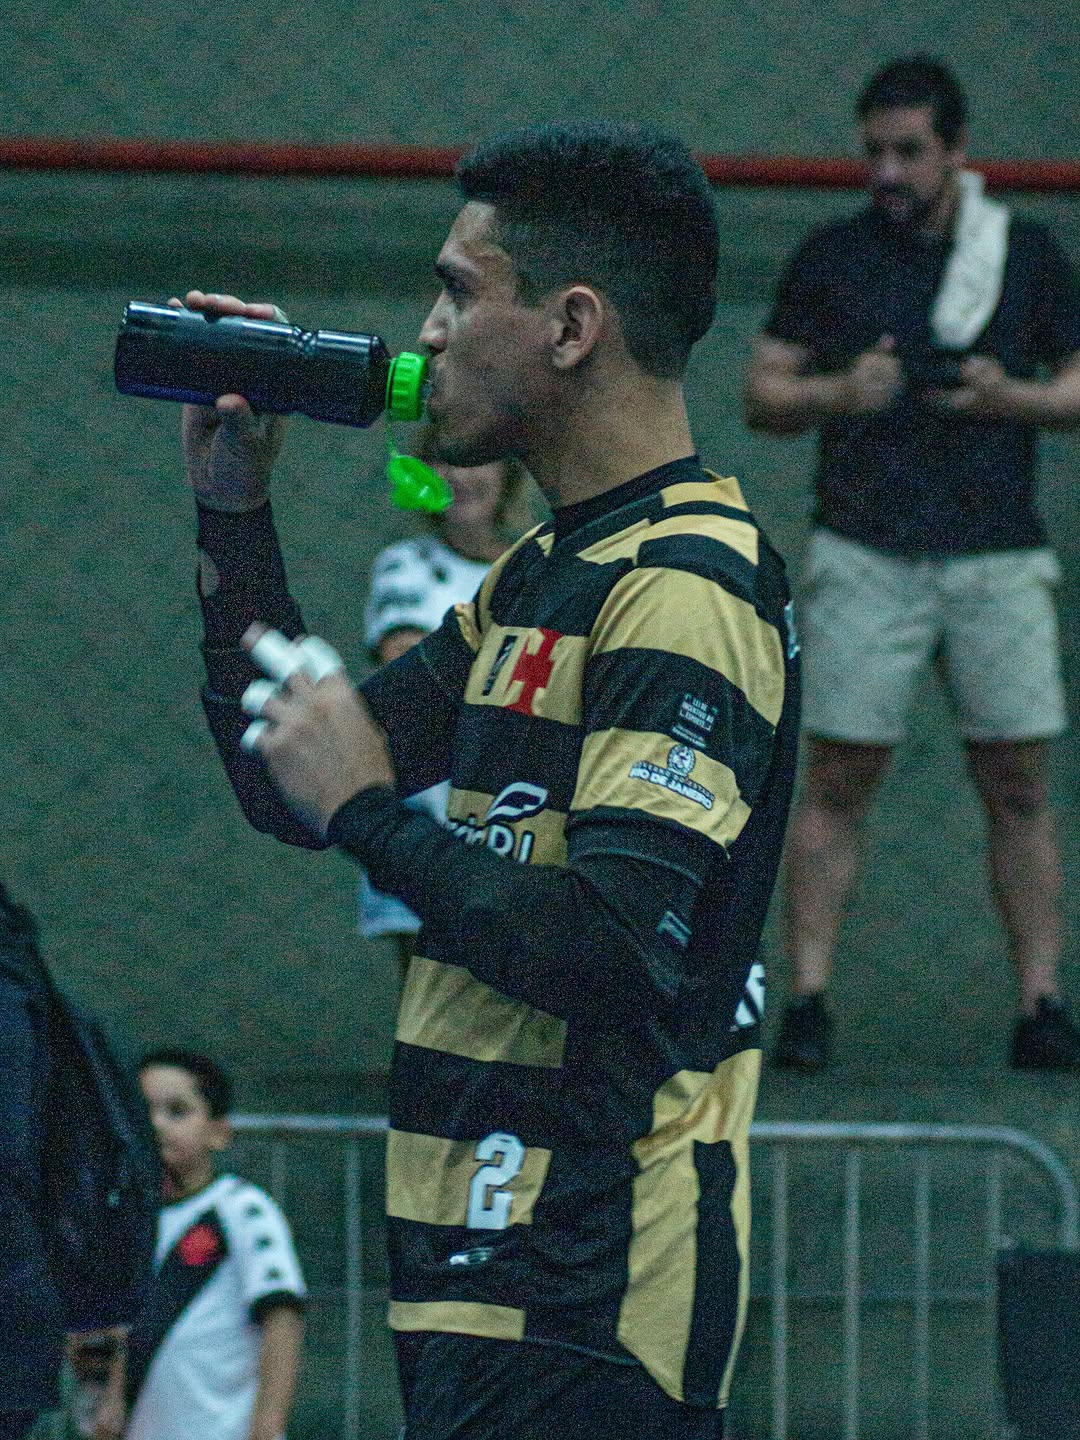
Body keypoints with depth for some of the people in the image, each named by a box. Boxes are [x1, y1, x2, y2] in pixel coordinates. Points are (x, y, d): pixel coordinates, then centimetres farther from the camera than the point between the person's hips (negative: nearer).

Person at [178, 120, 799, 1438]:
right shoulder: (541, 576, 17)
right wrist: (234, 513, 13)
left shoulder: (683, 591, -15)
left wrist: (371, 810, -15)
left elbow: (608, 956, -25)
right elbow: (289, 787, 20)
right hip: (489, 1267, 10)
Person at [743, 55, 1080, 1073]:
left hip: (997, 557, 1)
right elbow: (762, 395, 9)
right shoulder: (832, 256, 7)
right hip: (865, 556, -1)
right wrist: (839, 393, -11)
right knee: (837, 780, -3)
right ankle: (807, 998, 0)